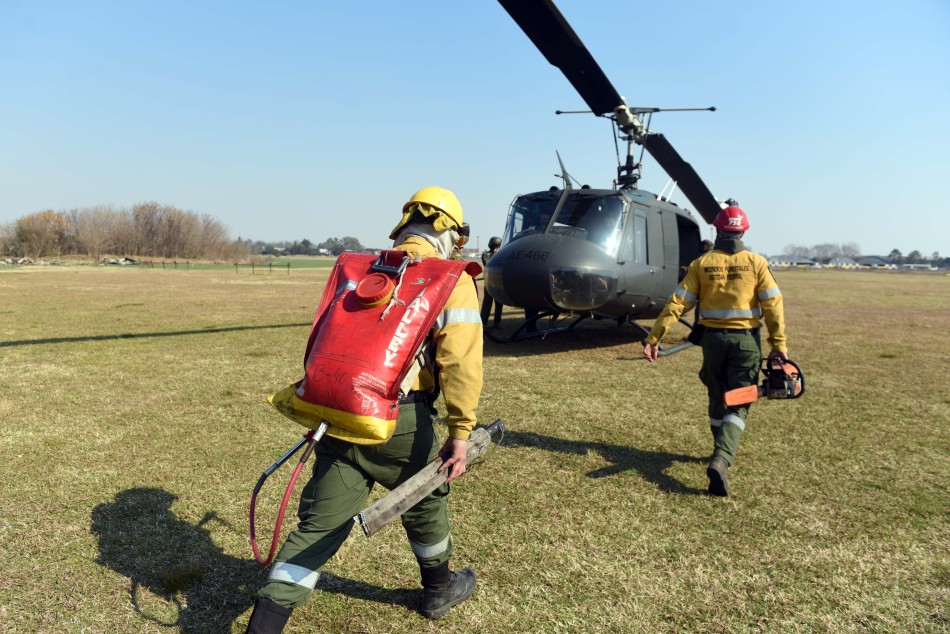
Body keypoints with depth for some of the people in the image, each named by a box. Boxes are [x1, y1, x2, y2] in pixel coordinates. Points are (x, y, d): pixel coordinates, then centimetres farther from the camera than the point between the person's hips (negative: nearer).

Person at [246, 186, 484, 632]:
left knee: (318, 526, 10)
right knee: (424, 501, 23)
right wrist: (460, 432, -10)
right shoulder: (451, 280, 1)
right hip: (399, 420, -3)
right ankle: (439, 589, 44)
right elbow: (461, 362, -11)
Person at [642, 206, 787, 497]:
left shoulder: (702, 264, -2)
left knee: (718, 400, 20)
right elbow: (773, 305, -7)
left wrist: (653, 338, -5)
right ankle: (722, 459, -19)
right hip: (746, 341, -1)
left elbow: (677, 303, -7)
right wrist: (779, 345, -4)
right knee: (737, 405, 1)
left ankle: (722, 453, 34)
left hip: (713, 339, 1)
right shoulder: (756, 263, -3)